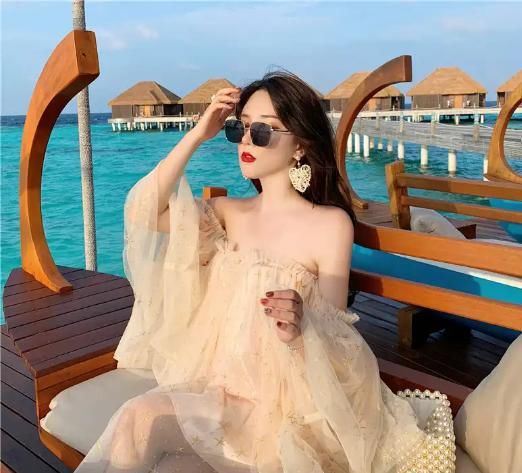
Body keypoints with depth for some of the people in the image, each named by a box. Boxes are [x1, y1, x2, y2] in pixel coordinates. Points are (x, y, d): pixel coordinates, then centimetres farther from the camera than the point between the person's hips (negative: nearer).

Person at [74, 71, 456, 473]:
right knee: (139, 416, -26)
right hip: (215, 385, 4)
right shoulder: (227, 212, 6)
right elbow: (143, 210, -8)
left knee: (140, 420, -23)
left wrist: (301, 329, -33)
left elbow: (333, 336, -9)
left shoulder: (330, 223, -9)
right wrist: (197, 135, -9)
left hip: (282, 401, -4)